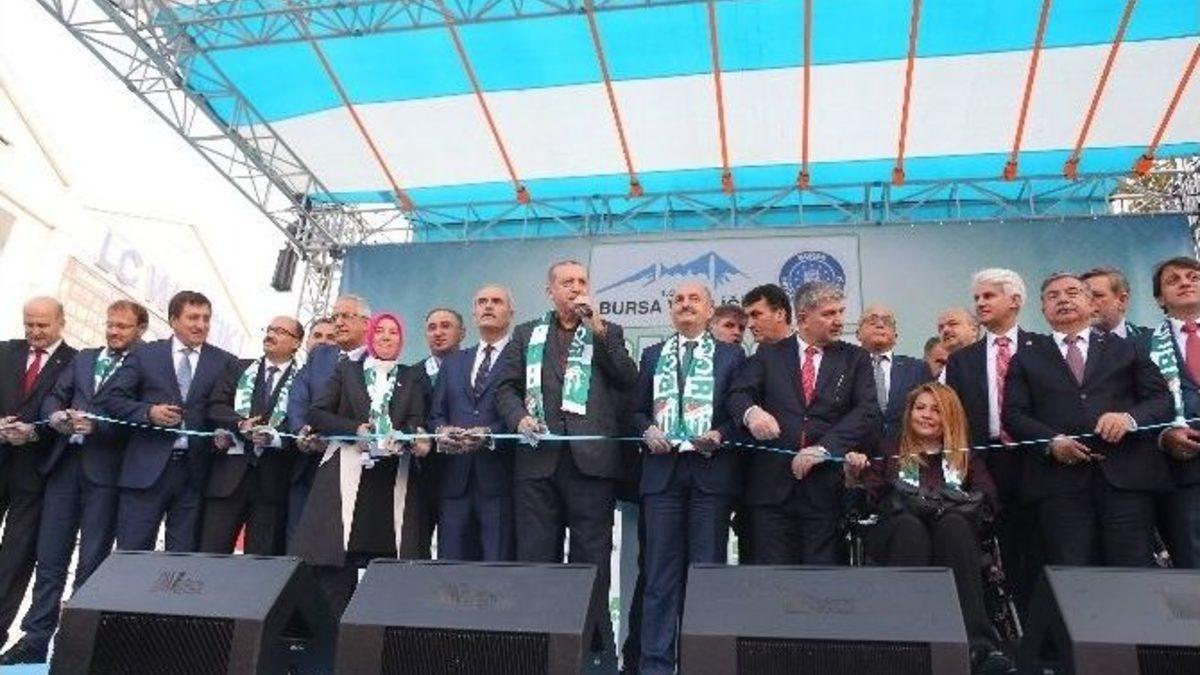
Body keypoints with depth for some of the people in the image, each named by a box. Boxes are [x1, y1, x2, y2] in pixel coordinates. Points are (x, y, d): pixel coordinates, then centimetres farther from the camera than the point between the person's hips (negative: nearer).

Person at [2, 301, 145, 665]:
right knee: (50, 555, 8)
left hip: (106, 468, -5)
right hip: (65, 462, 5)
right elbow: (53, 396, 11)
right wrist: (56, 416, -9)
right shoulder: (82, 359, 19)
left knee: (92, 559, 2)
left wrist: (95, 425, -23)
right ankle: (36, 637, 17)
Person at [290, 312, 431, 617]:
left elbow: (416, 421, 4)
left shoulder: (412, 377, 17)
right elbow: (317, 413, 6)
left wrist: (417, 439, -20)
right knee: (335, 559, -8)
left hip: (393, 478, 1)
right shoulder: (347, 369, 15)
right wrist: (355, 429, -10)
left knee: (388, 557, -6)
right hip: (347, 474, 0)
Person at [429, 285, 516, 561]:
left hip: (499, 479, -4)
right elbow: (436, 414, 17)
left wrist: (490, 435, -18)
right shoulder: (452, 363, 22)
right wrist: (441, 431, -4)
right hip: (455, 479, 5)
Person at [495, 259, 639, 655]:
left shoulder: (608, 332, 14)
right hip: (538, 457, 2)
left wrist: (599, 332, -6)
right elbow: (507, 387, 12)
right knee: (535, 555, 5)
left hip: (591, 458, -1)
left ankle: (594, 642, 12)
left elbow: (628, 381, 0)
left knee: (591, 556, 3)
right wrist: (520, 418, -8)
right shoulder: (526, 334, 17)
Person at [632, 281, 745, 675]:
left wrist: (720, 435, -14)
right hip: (662, 470, 2)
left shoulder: (732, 356, 8)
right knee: (661, 571, 3)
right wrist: (647, 431, -5)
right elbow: (638, 410, 15)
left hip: (711, 471, -2)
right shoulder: (652, 356, 16)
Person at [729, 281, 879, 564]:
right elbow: (738, 394, 0)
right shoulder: (769, 355, 11)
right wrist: (751, 411, -25)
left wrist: (823, 449, -15)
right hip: (773, 485, 0)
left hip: (826, 487, 0)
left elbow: (868, 412, -2)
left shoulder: (855, 358, 10)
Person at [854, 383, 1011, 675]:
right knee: (910, 526, -36)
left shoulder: (967, 456, 25)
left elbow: (987, 499, 7)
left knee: (953, 524, -34)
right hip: (899, 537, -1)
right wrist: (855, 475, -13)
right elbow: (873, 497, 9)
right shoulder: (889, 450, 24)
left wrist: (945, 506, -12)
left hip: (954, 532, 1)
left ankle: (977, 643, -44)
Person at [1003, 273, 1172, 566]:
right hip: (1059, 478, 0)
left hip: (1127, 475, 1)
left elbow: (1162, 399, 11)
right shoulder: (1026, 358, 18)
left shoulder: (1126, 349, 20)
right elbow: (1013, 414, 7)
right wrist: (1052, 441, -11)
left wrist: (1130, 418, -11)